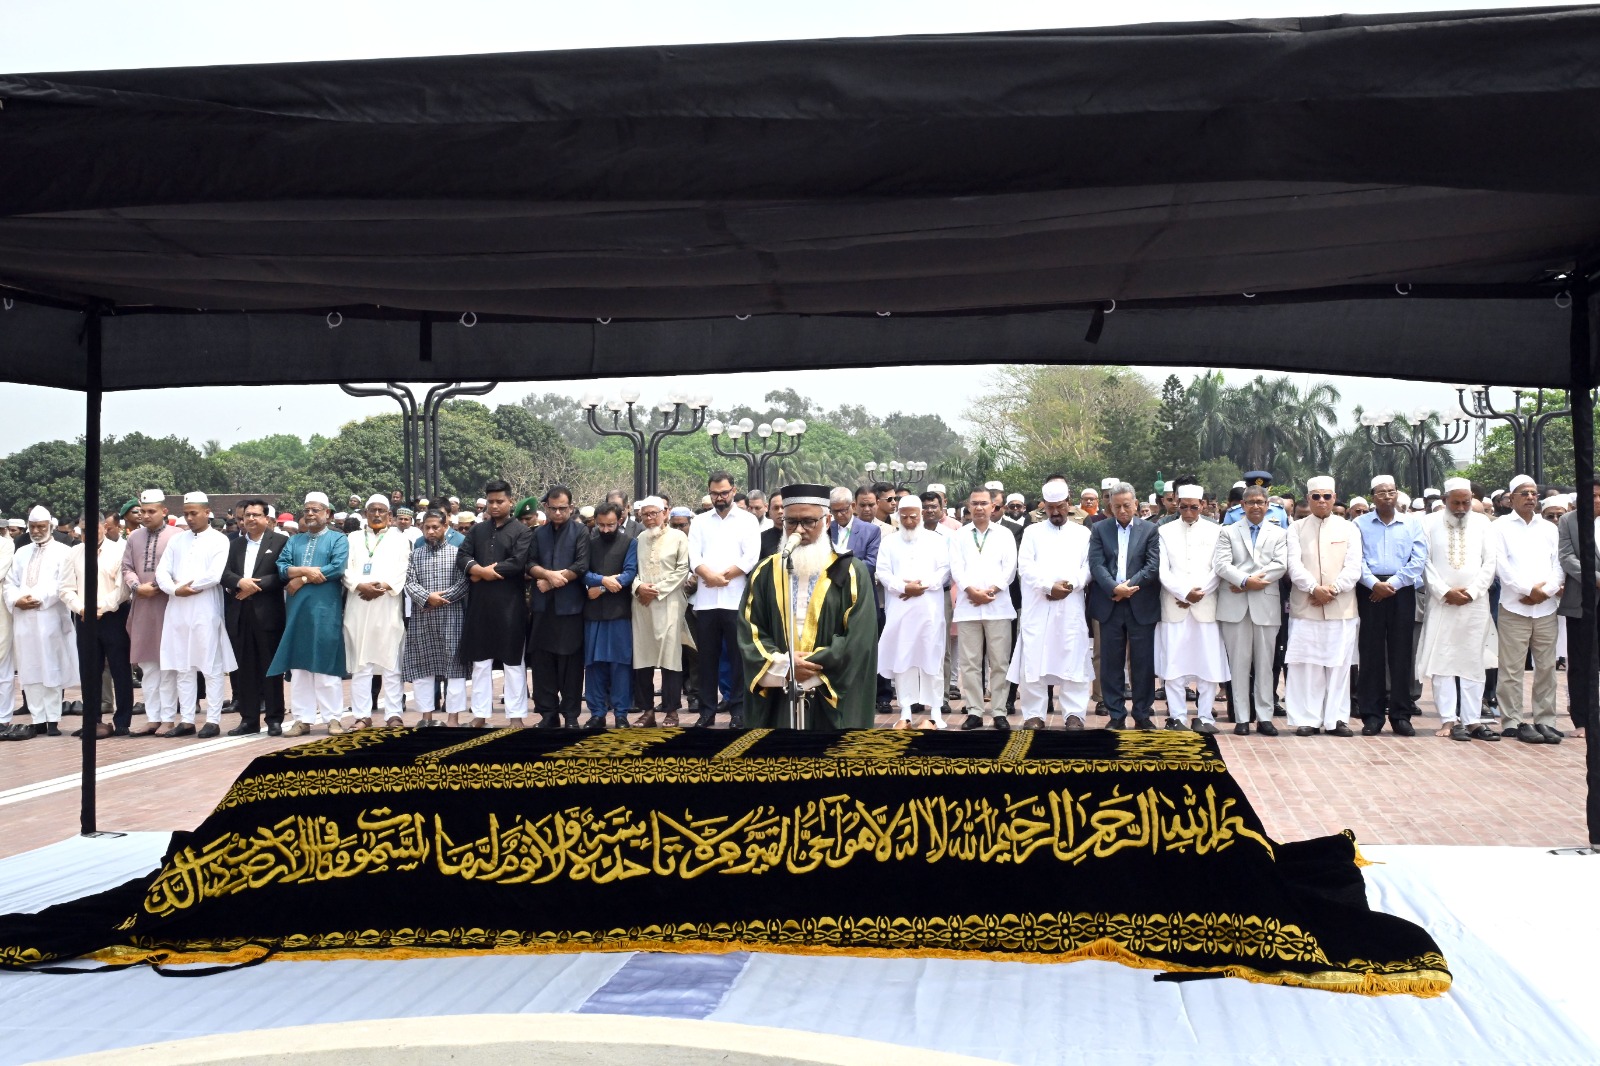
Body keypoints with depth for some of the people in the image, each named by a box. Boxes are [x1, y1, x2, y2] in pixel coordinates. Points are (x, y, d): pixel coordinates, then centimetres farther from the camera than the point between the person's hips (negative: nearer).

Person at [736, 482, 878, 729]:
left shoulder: (851, 573, 1)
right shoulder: (765, 574, 9)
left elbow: (859, 638, -8)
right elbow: (748, 630, 3)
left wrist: (810, 666, -15)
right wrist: (782, 666, -13)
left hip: (833, 702, -2)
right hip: (775, 702, 2)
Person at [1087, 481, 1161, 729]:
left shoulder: (1149, 530, 5)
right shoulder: (1099, 530, 7)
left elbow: (1153, 566, -3)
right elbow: (1096, 564, -2)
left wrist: (1129, 586, -13)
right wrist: (1114, 588, -17)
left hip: (1141, 605, -1)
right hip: (1110, 604, 1)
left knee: (1143, 662, 3)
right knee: (1111, 663, 4)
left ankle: (1143, 714, 12)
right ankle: (1116, 715, 12)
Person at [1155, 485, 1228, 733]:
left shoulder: (1214, 531, 7)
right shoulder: (1165, 531, 7)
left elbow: (1218, 570, 2)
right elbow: (1163, 571, 1)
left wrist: (1198, 594, -9)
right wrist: (1184, 592, -12)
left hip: (1205, 606, 0)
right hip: (1174, 607, 0)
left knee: (1208, 663, -1)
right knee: (1173, 663, -1)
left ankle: (1205, 716, 6)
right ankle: (1177, 716, 5)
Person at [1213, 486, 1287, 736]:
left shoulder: (1279, 534, 12)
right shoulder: (1228, 532, 10)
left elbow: (1281, 565, -3)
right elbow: (1221, 564, -3)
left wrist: (1249, 582, -12)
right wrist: (1246, 580, -17)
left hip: (1266, 604, 1)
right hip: (1235, 605, -1)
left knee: (1265, 663, 3)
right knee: (1239, 662, 0)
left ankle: (1264, 717, 7)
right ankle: (1242, 718, 4)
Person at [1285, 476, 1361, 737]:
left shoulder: (1348, 529, 10)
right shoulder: (1296, 528, 9)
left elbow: (1353, 567, 1)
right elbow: (1294, 565, -2)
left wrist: (1333, 589, -13)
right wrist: (1314, 588, -17)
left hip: (1341, 606, 1)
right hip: (1305, 606, 0)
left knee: (1339, 665, 1)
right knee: (1306, 665, -2)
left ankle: (1335, 719, 7)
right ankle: (1308, 719, 3)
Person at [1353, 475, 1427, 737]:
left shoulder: (1410, 525, 10)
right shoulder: (1360, 524, 9)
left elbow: (1418, 559, 0)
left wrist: (1392, 583, -10)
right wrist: (1374, 583, -15)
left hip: (1401, 592, 1)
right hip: (1370, 592, -1)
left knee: (1401, 653, 1)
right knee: (1371, 653, -1)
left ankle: (1401, 714, 6)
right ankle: (1372, 715, 3)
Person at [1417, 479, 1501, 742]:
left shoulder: (1483, 523, 9)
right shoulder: (1430, 524, 3)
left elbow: (1490, 563, 5)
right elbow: (1424, 562, -1)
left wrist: (1472, 592, -7)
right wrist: (1445, 592, -10)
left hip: (1475, 604, 1)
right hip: (1441, 604, -1)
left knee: (1474, 662, 2)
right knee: (1443, 661, -4)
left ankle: (1473, 720, 4)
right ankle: (1449, 720, -2)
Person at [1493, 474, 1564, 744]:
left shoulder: (1549, 528, 15)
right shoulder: (1501, 526, 4)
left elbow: (1559, 564, 8)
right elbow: (1501, 564, -5)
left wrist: (1546, 590, -9)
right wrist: (1529, 589, -12)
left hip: (1547, 607, 4)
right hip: (1514, 607, -4)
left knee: (1546, 667, 5)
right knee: (1512, 669, -4)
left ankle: (1545, 721, 11)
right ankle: (1513, 721, 1)